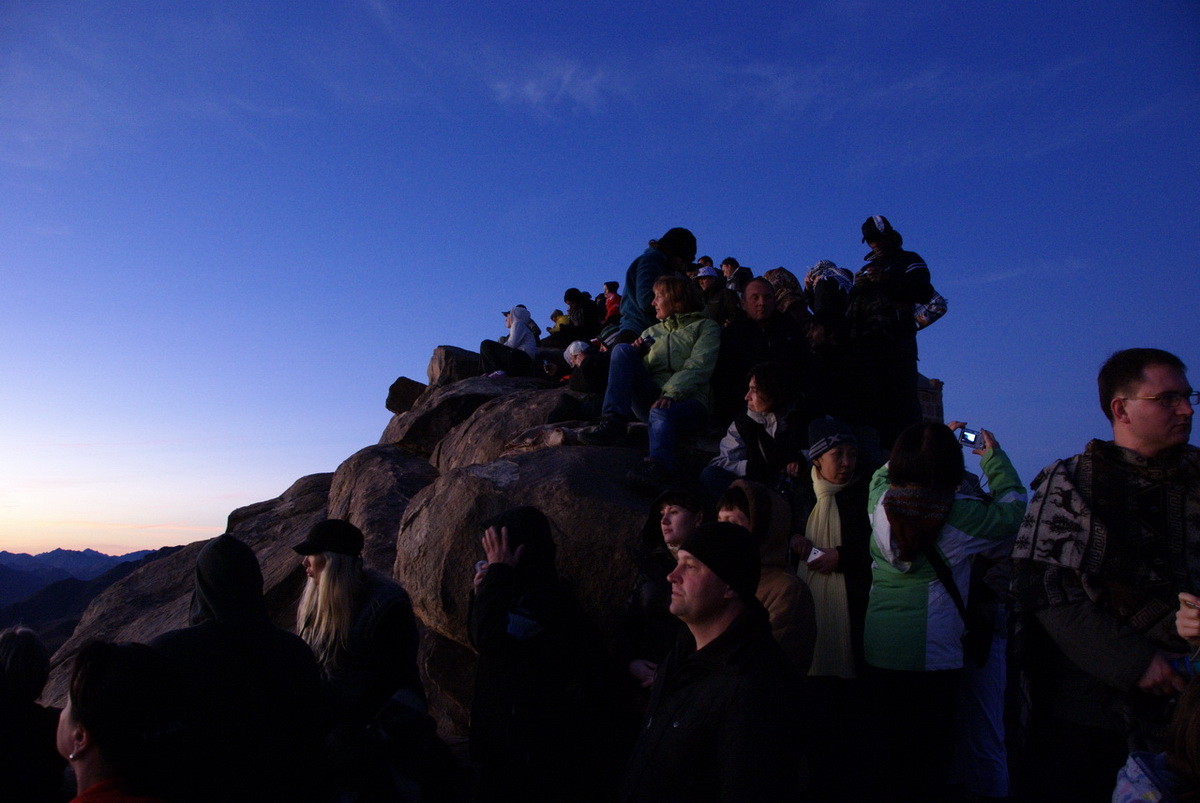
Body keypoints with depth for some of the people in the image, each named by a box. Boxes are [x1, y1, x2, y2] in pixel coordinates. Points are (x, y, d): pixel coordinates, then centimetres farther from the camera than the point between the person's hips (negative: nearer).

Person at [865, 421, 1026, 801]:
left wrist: (938, 437, 24)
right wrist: (994, 457, 15)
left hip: (879, 650, 4)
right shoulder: (962, 513, -14)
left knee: (887, 743, 19)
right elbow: (1013, 508, 4)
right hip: (931, 652, -4)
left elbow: (885, 472, 19)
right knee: (929, 754, 10)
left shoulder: (880, 501, -5)